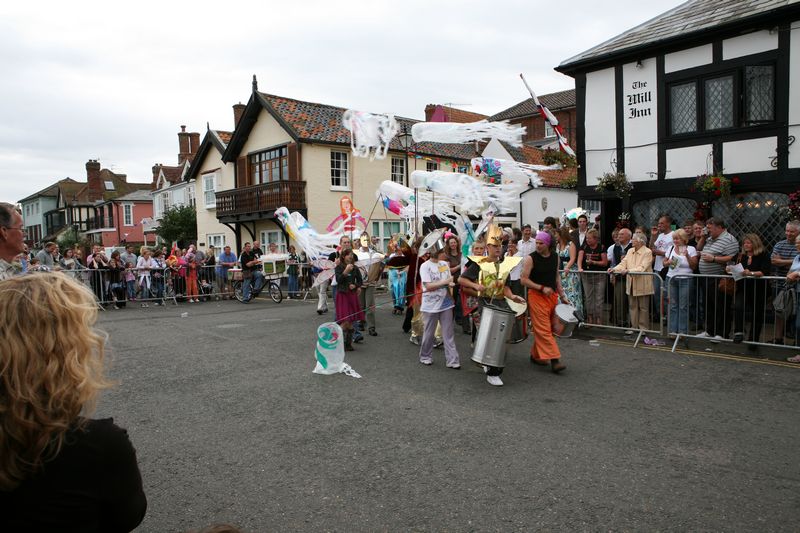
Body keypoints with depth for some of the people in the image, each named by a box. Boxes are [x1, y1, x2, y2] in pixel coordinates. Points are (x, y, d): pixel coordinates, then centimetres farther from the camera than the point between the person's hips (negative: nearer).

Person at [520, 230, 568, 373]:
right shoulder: (531, 258, -9)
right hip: (536, 296, -5)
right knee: (543, 329, -9)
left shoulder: (555, 257, 7)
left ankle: (536, 355, 24)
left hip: (552, 296, 6)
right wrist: (542, 288, -16)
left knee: (545, 328, 9)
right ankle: (554, 360, -11)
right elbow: (523, 280, -10)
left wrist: (562, 295, 14)